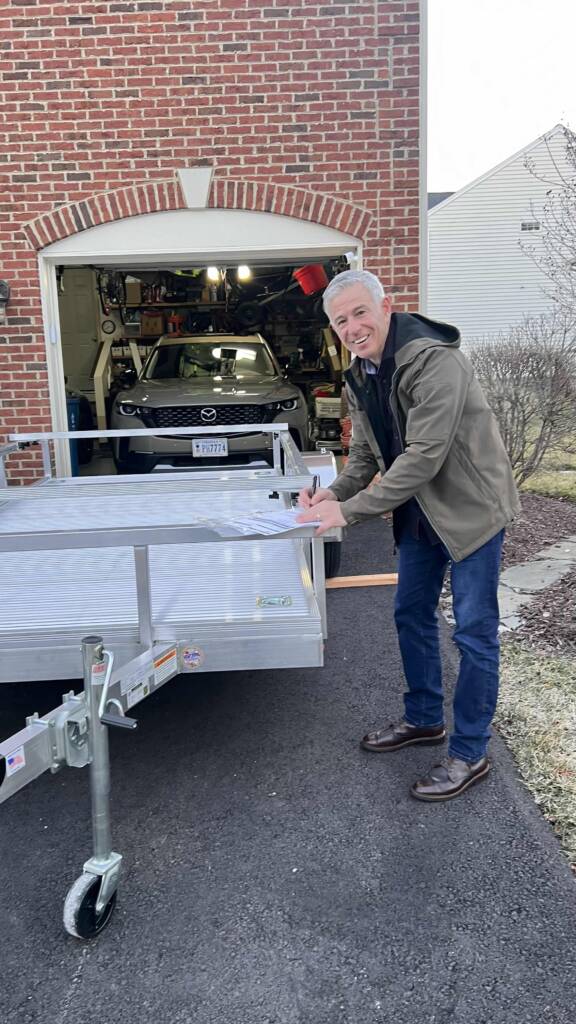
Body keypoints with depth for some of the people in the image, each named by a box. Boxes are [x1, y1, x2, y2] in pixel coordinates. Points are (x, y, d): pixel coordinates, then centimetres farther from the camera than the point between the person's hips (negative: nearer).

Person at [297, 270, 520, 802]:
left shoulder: (436, 362, -26)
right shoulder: (360, 377, 3)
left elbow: (423, 457, -31)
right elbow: (366, 450, 10)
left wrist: (349, 510, -28)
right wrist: (335, 491, -9)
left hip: (470, 507, -9)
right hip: (420, 513, 9)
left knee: (474, 633, 0)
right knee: (411, 616, 17)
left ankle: (470, 753, 15)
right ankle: (424, 718, 37)